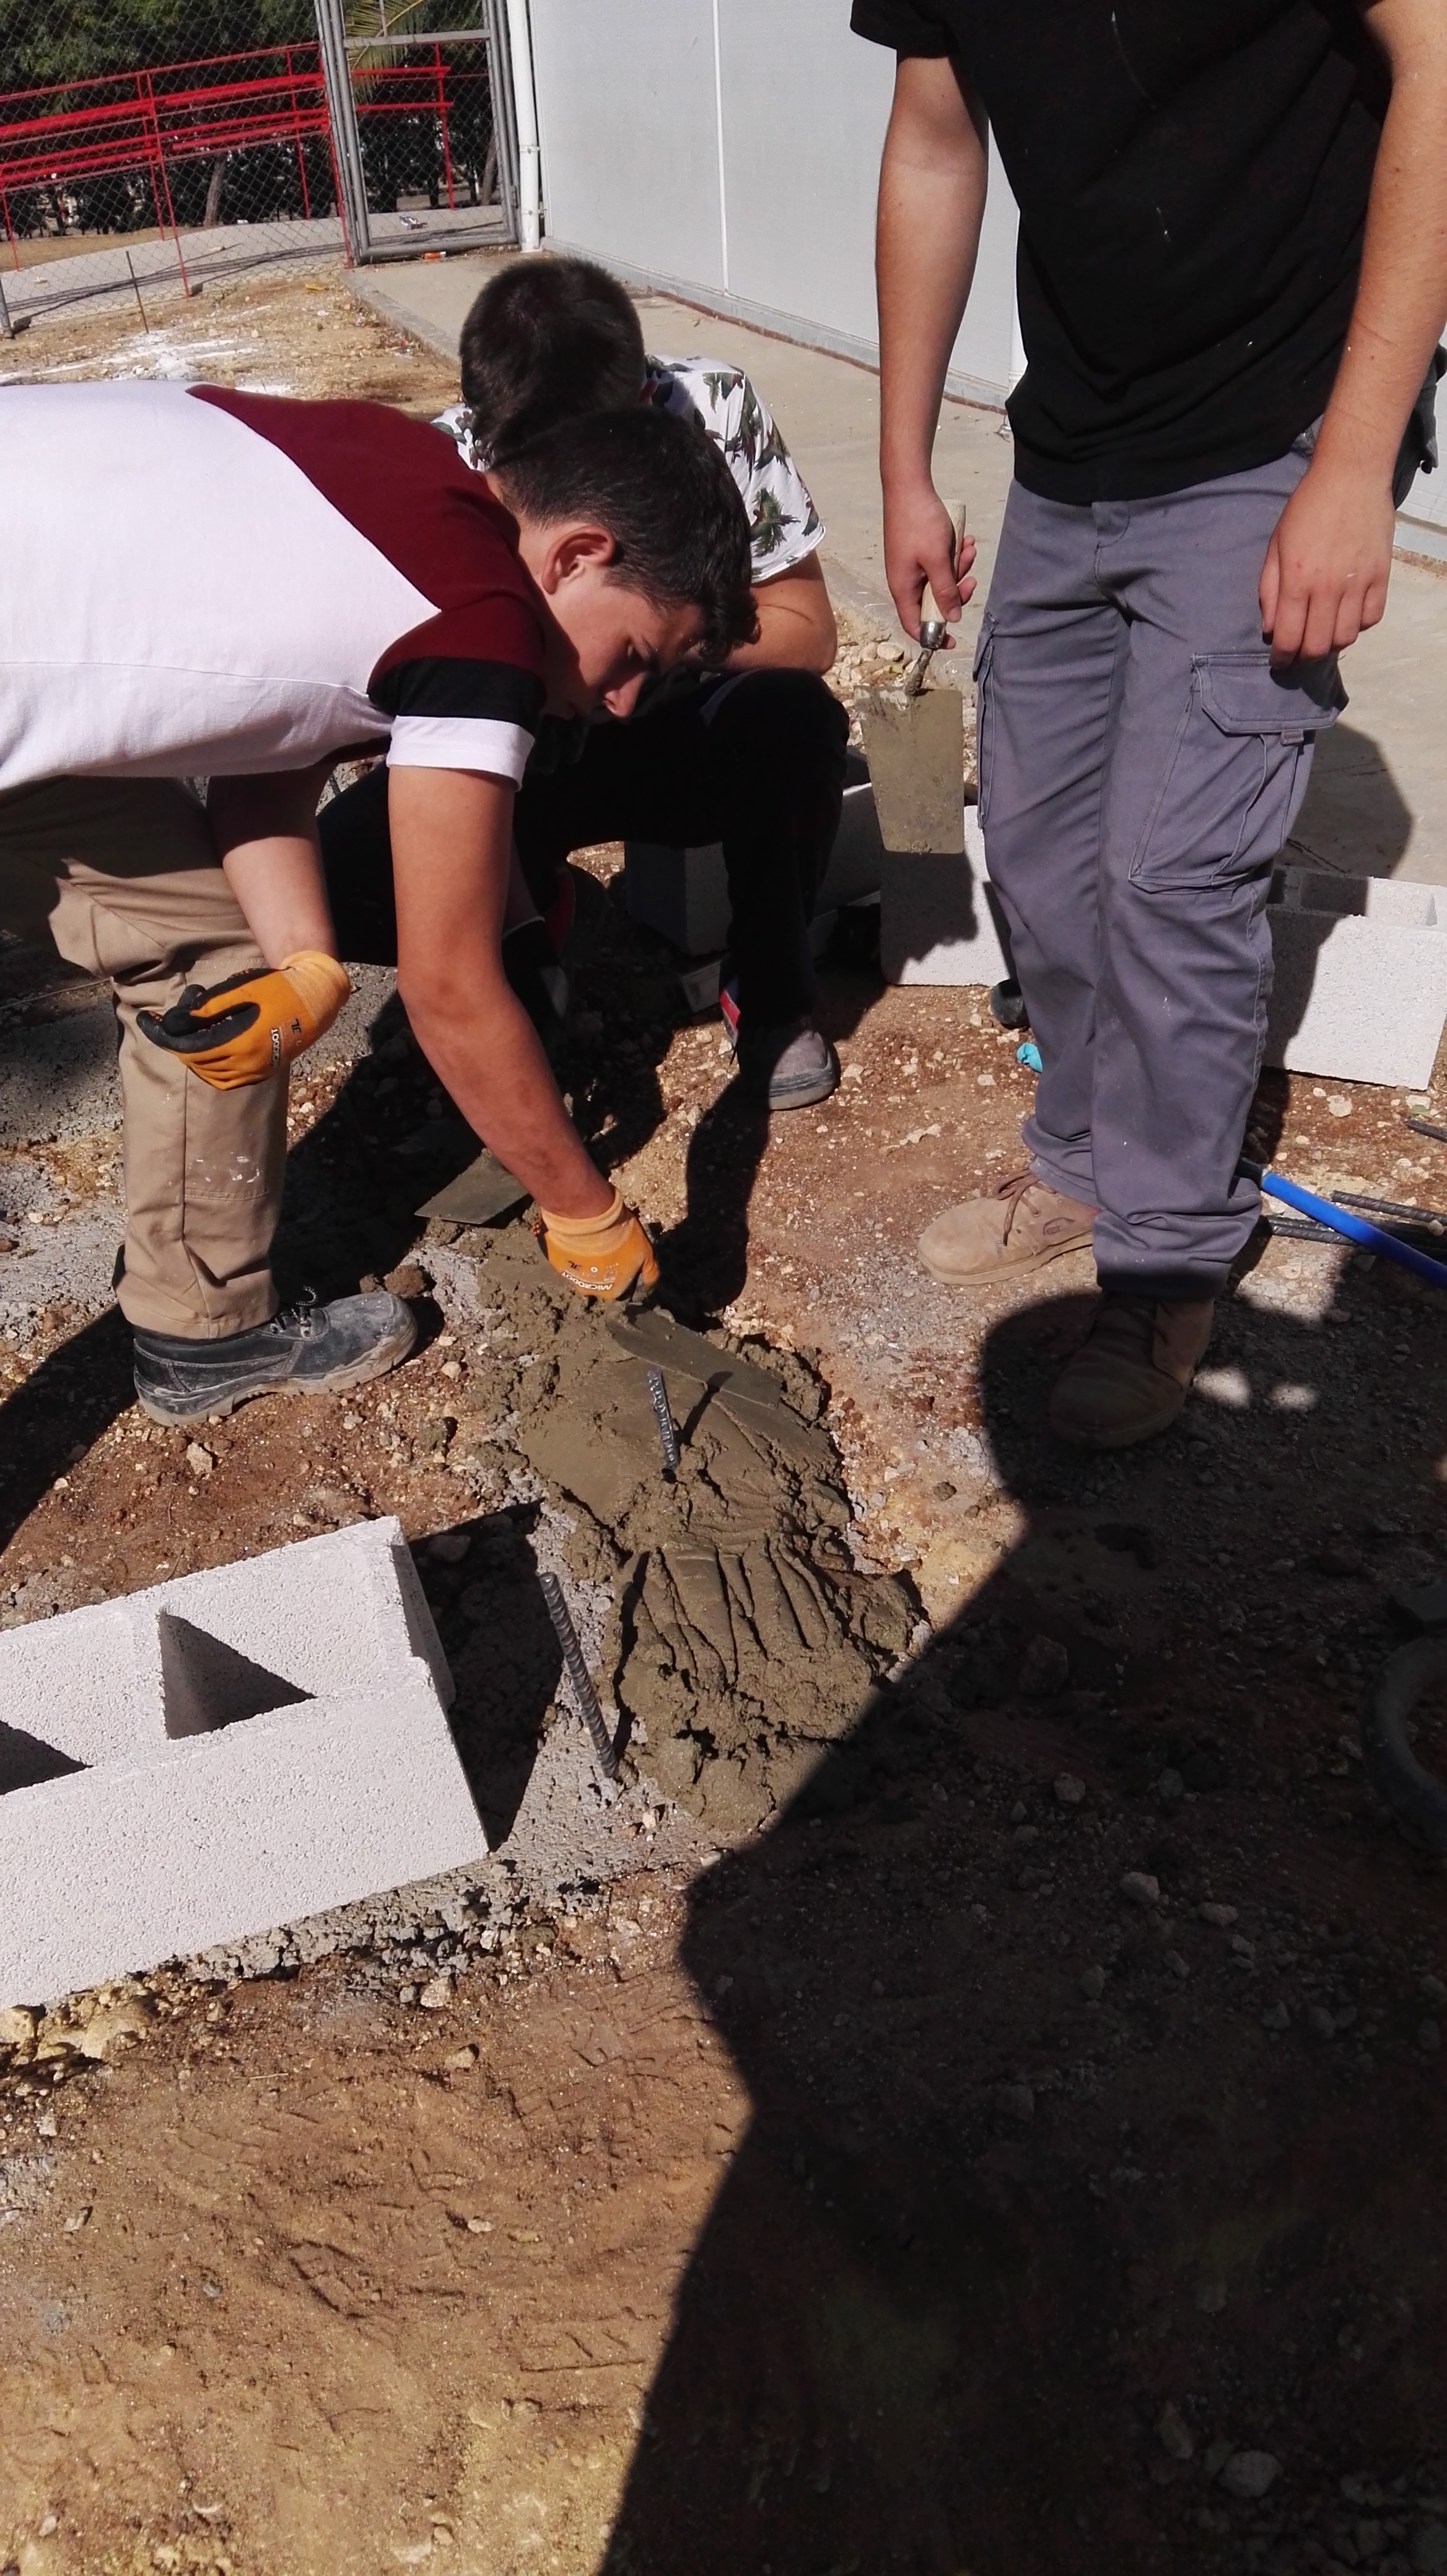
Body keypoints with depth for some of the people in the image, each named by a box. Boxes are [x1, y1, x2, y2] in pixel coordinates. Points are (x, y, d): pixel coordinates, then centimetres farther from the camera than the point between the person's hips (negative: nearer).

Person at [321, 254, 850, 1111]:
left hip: (687, 737, 0)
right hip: (523, 755, 0)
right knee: (344, 867, -25)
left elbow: (806, 632, -17)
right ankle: (530, 962, 8)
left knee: (793, 717, -35)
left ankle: (771, 989, -8)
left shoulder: (717, 408, -21)